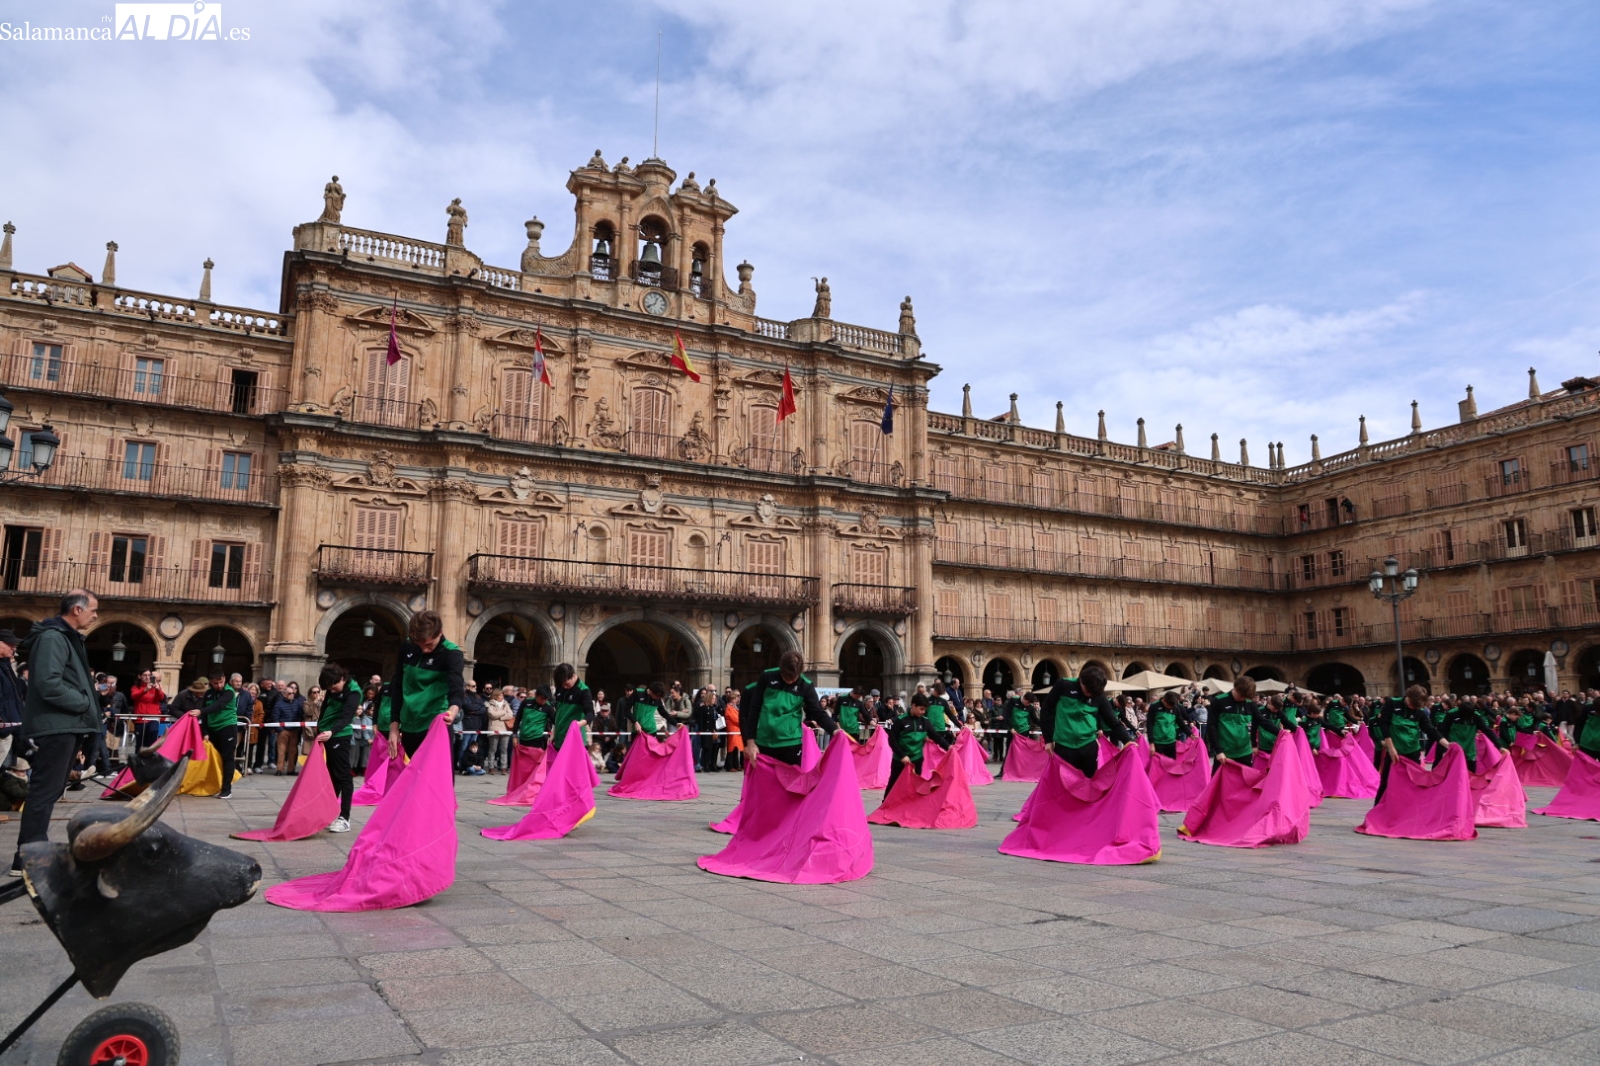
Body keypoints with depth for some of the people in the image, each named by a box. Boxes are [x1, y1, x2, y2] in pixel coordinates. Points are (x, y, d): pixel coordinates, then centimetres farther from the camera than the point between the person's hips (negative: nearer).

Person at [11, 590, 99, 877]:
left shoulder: (67, 637, 19)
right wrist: (85, 704, -14)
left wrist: (87, 692, 8)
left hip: (66, 726, 10)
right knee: (45, 791, -7)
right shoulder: (52, 637, -14)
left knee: (49, 790, 14)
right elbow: (49, 684, -23)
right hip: (55, 727, -10)